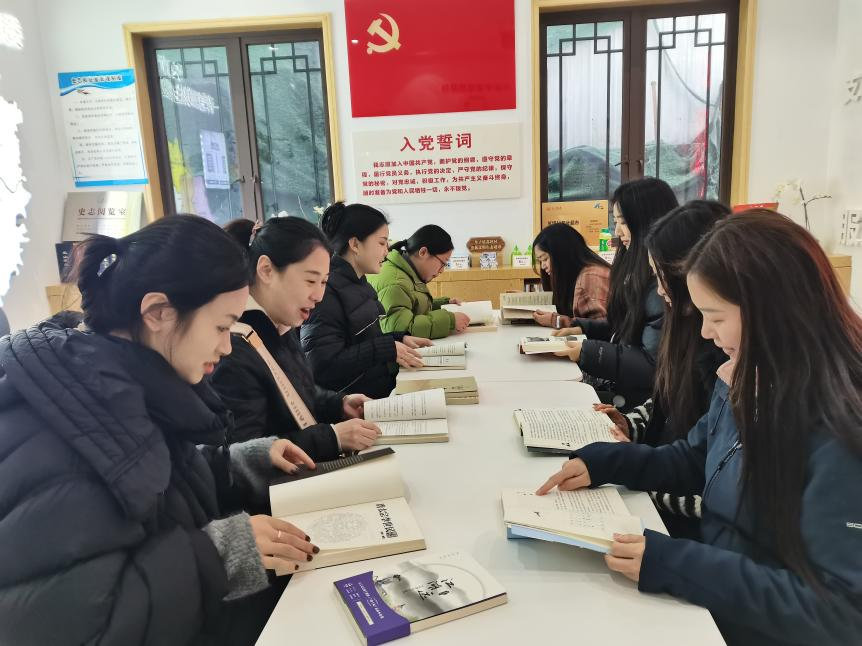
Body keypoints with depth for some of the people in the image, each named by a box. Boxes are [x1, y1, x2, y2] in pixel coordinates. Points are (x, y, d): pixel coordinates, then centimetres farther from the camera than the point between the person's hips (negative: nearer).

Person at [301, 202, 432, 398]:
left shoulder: (358, 283, 14)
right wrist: (388, 349, -19)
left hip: (385, 386, 9)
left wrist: (400, 339, 6)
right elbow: (322, 366, -22)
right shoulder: (326, 289, -15)